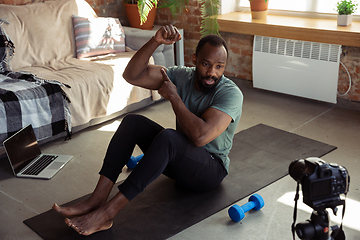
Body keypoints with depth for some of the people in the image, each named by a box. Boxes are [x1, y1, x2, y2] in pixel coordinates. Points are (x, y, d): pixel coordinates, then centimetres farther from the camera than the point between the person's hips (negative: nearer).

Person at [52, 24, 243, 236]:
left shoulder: (230, 93, -22)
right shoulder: (183, 76, -4)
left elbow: (200, 136, -36)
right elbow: (132, 75, -11)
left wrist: (173, 97, -24)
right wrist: (155, 41, -26)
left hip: (211, 170, -6)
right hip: (179, 158, 6)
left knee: (167, 137, -37)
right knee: (133, 121, -16)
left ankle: (107, 212, -34)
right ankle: (96, 200, -23)